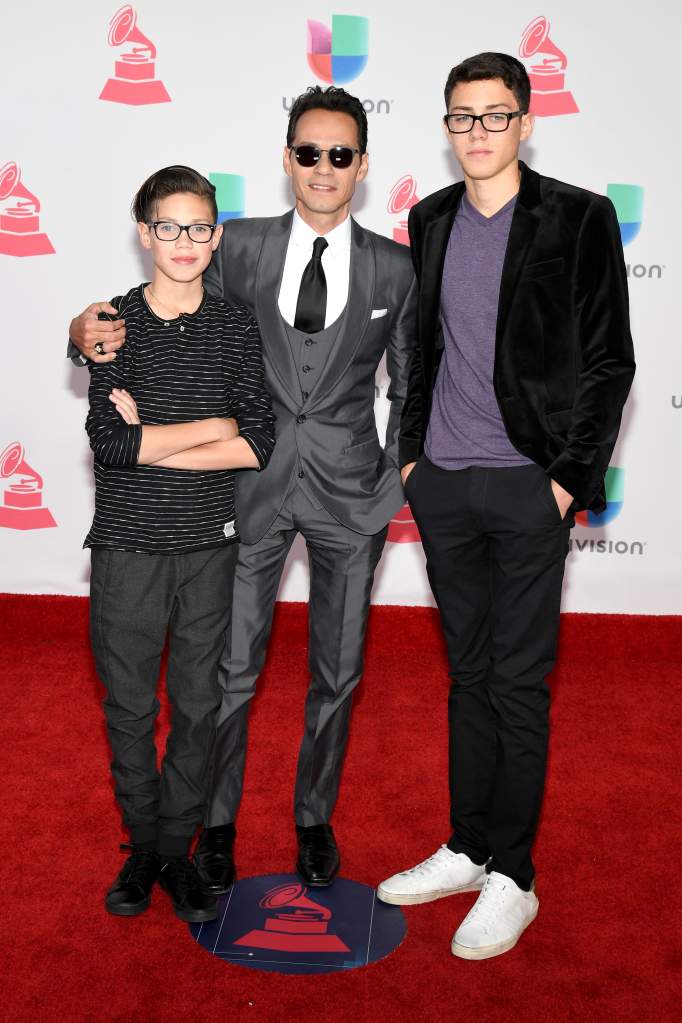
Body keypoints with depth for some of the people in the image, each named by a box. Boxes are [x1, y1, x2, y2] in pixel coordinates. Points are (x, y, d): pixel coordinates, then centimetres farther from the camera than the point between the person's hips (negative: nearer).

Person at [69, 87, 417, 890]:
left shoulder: (394, 267, 2)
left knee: (336, 673, 13)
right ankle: (217, 822, 30)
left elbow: (410, 385, 9)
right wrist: (93, 331, -17)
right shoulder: (241, 246, 0)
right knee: (232, 669, 7)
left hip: (349, 489, 1)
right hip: (254, 482, 0)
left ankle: (314, 817, 35)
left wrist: (402, 475, -2)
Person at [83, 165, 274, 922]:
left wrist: (149, 441, -13)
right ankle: (142, 846, 29)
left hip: (209, 545, 1)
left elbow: (260, 446, -9)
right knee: (129, 707, 9)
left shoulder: (235, 327, 2)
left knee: (198, 705, 8)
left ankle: (178, 849, 26)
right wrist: (213, 426, -12)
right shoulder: (115, 322, -1)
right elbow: (107, 441, -14)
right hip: (127, 546, -1)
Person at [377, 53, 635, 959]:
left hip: (528, 485, -5)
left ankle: (511, 877, 15)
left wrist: (573, 475, -10)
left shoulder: (579, 219, -3)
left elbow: (609, 361, -4)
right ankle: (467, 848, 26)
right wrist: (411, 451, 11)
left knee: (519, 682, 1)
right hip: (443, 484, 5)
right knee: (468, 672, 13)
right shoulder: (431, 221, 12)